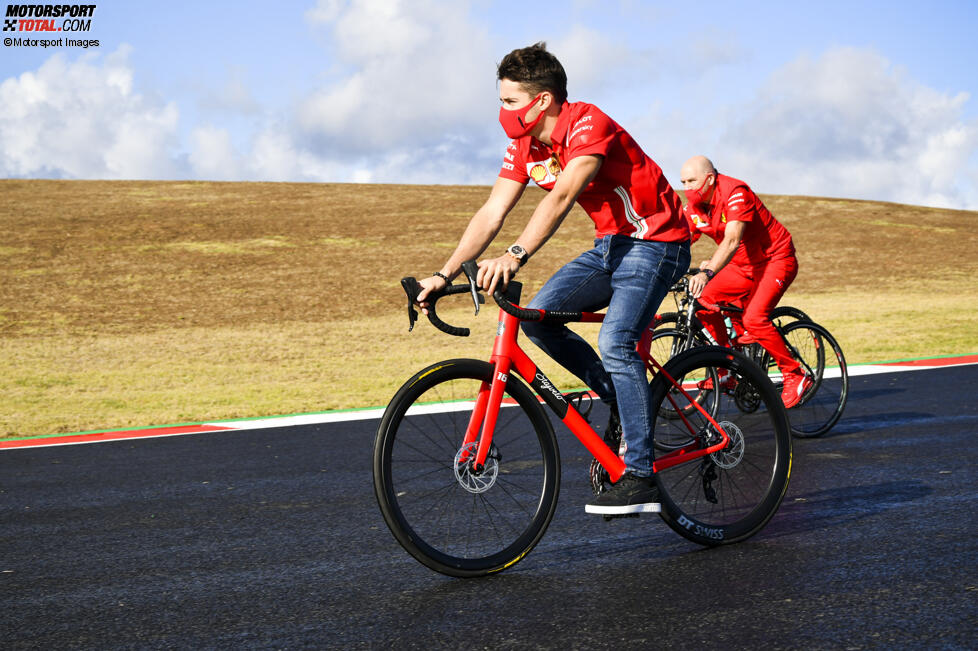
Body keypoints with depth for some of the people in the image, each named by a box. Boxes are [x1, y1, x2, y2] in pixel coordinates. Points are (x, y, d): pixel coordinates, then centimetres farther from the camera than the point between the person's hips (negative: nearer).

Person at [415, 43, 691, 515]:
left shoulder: (588, 126, -24)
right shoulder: (524, 147, 0)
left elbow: (561, 197, -39)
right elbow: (490, 214, -3)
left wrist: (515, 256, -52)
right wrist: (445, 273, -13)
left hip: (654, 241, -8)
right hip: (608, 245, 8)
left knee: (615, 341, -25)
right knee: (537, 314, -11)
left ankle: (640, 478, -20)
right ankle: (621, 401, 5)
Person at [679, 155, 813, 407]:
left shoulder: (735, 193, -25)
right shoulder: (694, 209, -2)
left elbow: (732, 240, -38)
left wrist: (707, 272, -52)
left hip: (775, 259, -8)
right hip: (743, 266, 8)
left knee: (754, 319, -24)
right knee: (704, 301, -11)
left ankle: (795, 376, -9)